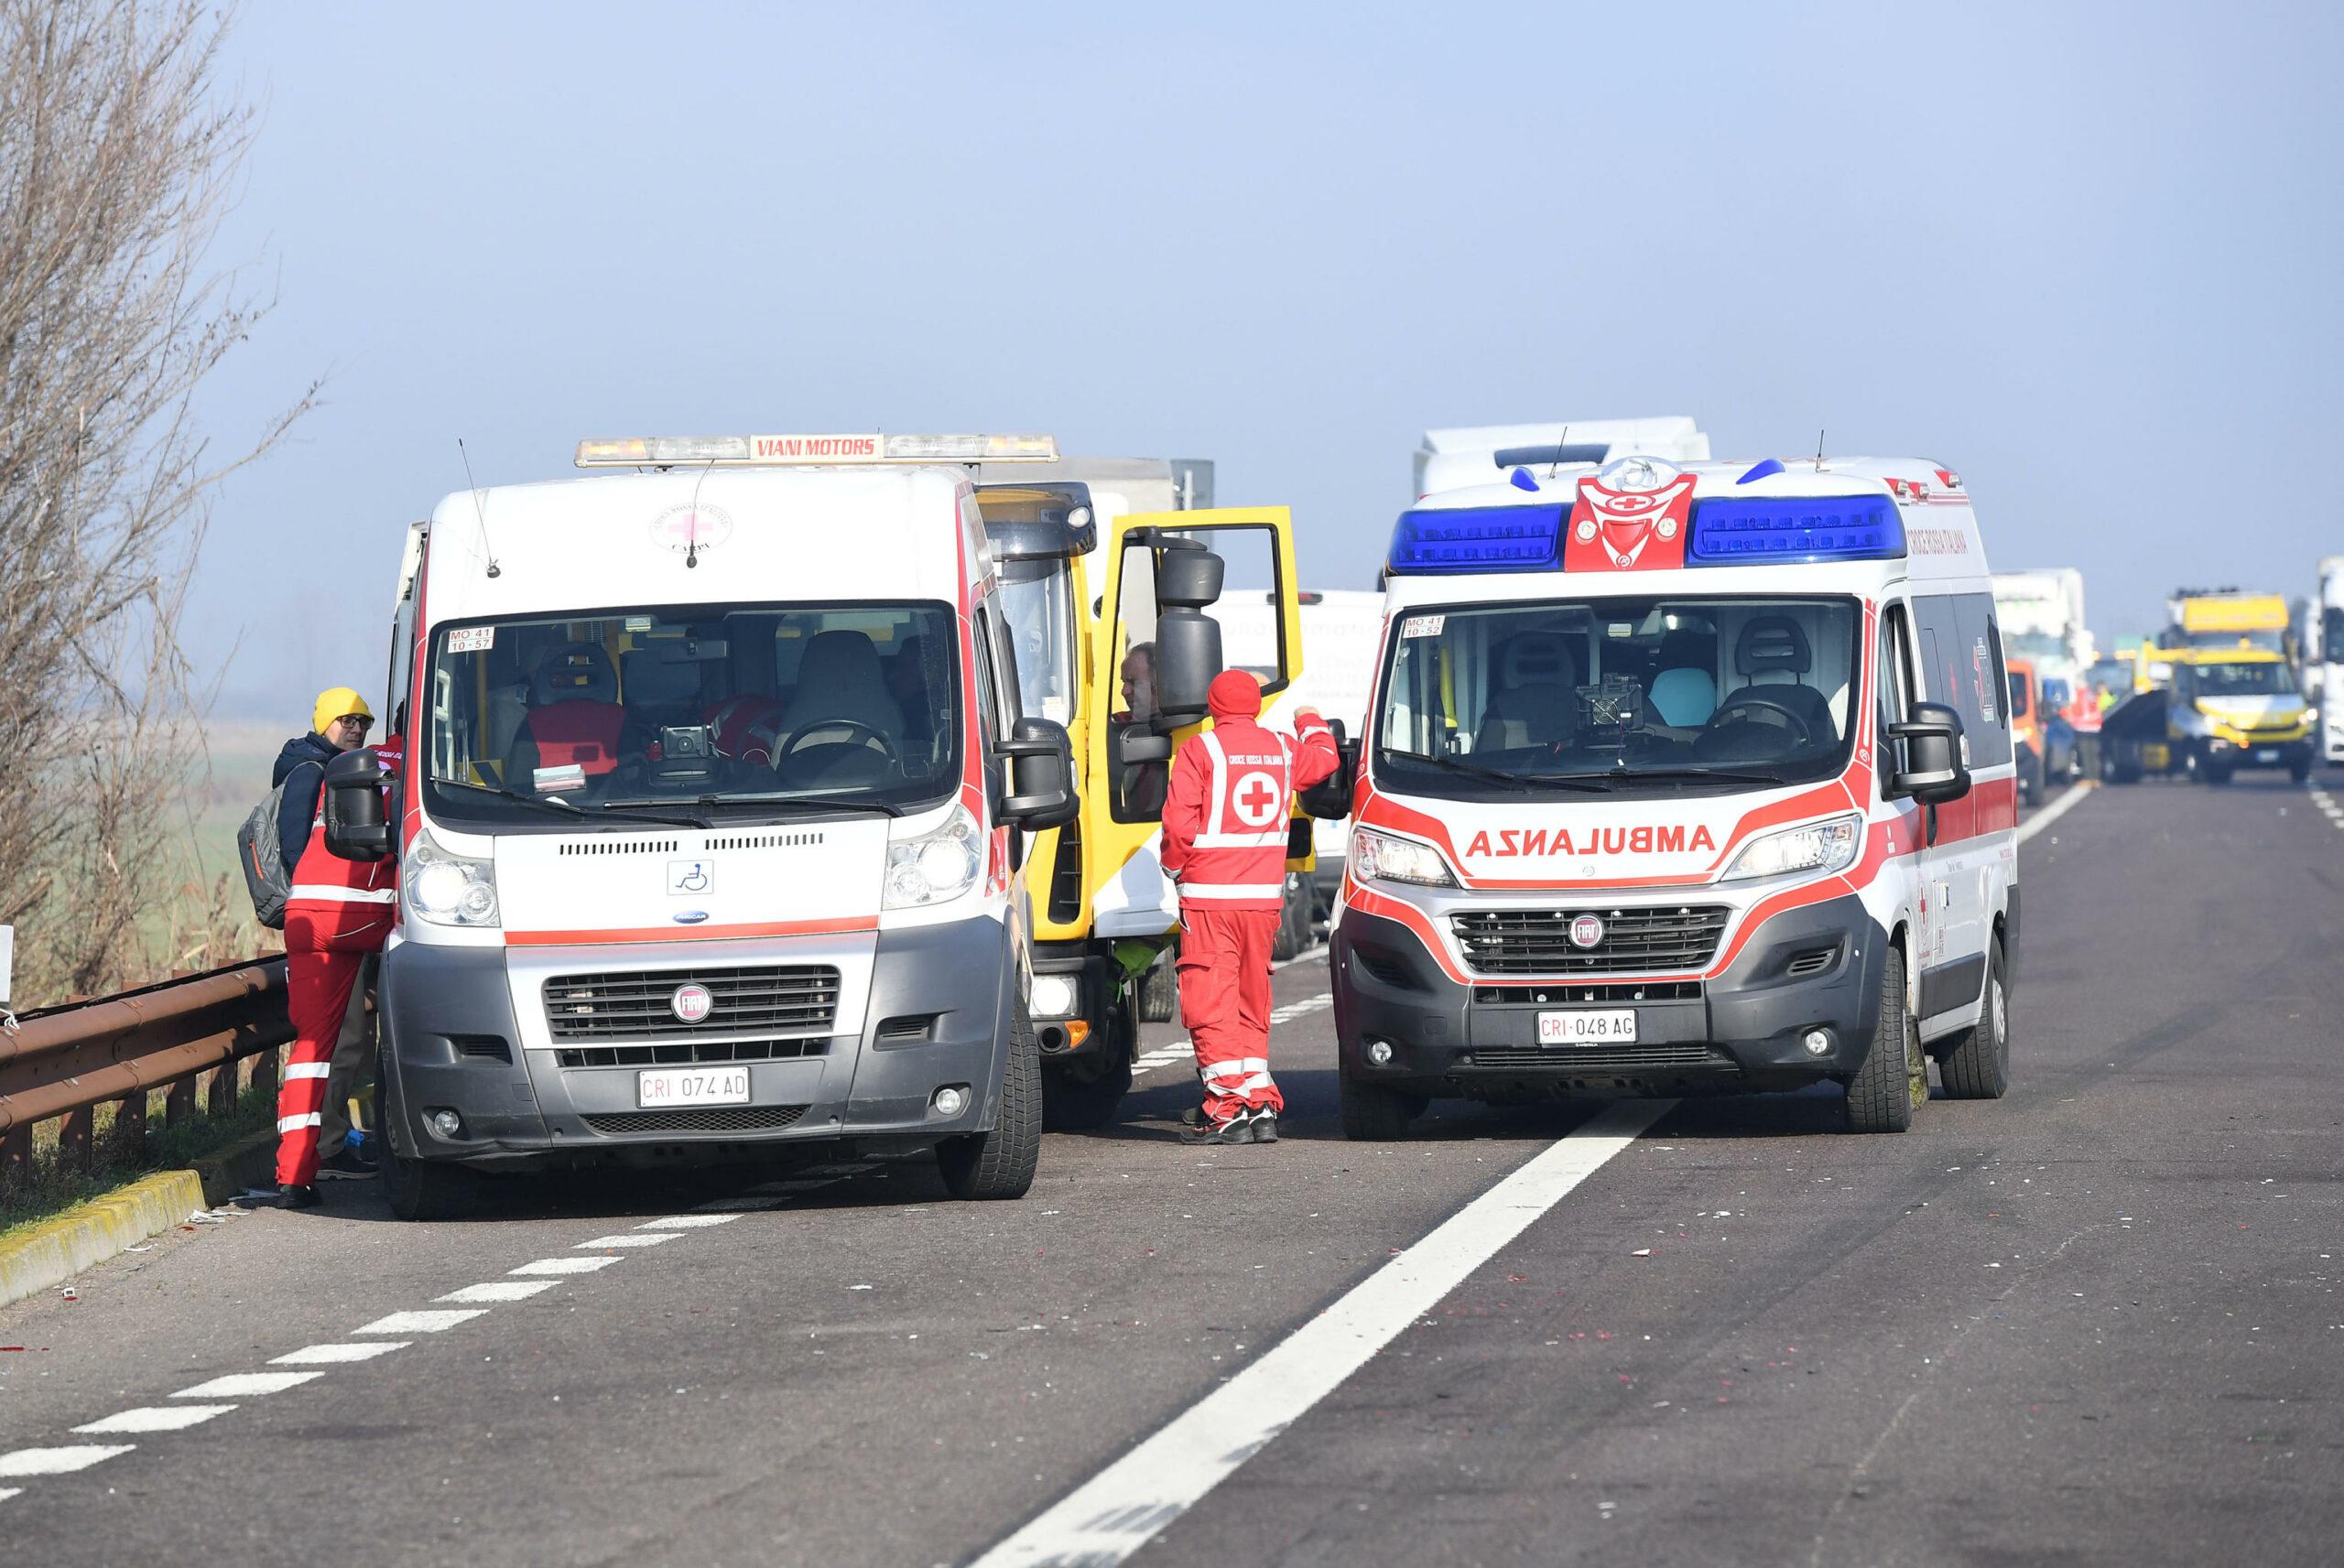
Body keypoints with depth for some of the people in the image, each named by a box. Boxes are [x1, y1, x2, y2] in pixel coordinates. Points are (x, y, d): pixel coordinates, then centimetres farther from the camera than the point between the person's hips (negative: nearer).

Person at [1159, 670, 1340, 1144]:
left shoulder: (1200, 750, -6)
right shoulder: (1284, 749, 10)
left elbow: (1178, 823, -11)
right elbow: (1326, 759, 32)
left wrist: (1175, 865, 8)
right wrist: (1310, 722, 52)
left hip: (1209, 894, -5)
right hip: (1265, 894, 5)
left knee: (1211, 1003, -4)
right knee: (1252, 1004, 15)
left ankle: (1229, 1109, -10)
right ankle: (1261, 1106, 11)